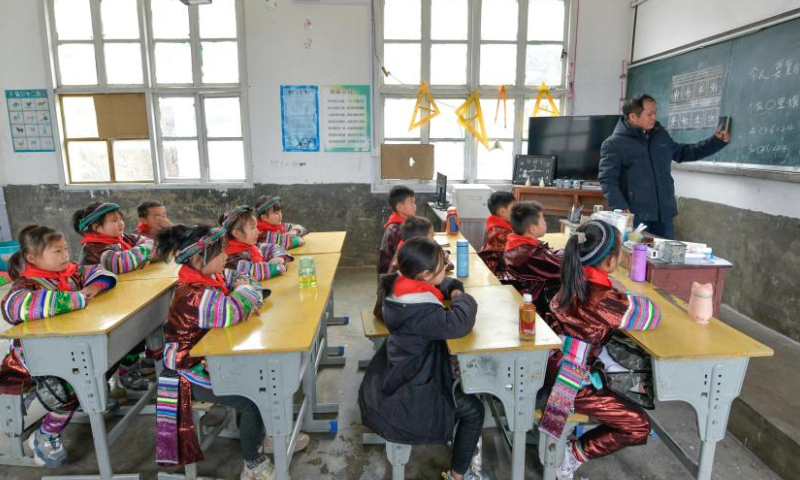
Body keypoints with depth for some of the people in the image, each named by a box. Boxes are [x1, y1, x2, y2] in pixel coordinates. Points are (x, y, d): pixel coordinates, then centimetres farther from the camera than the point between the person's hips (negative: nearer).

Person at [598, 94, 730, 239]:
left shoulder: (660, 135, 13)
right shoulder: (614, 144, -9)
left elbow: (683, 152, 29)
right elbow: (607, 180, -15)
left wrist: (716, 141, 20)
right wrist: (620, 208, -26)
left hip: (664, 213, 7)